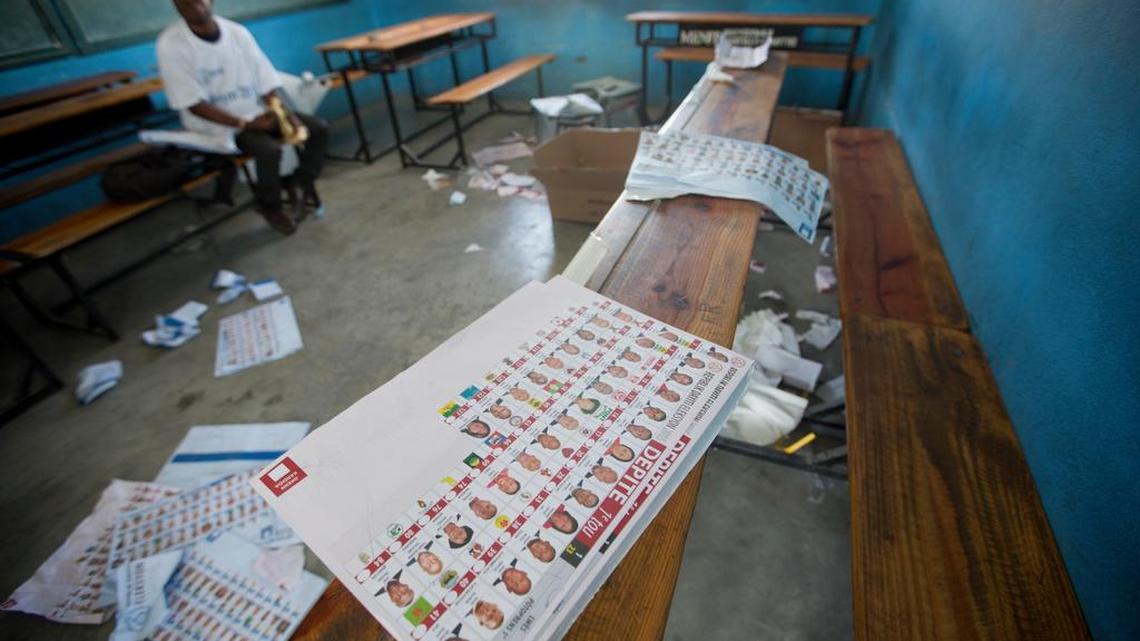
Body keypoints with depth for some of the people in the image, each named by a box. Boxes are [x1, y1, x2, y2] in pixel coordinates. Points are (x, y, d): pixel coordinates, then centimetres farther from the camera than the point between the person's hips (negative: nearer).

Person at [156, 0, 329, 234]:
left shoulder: (237, 32, -2)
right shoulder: (170, 45, -13)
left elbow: (266, 83, 0)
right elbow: (193, 103, -16)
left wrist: (288, 117, -17)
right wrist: (245, 124, -26)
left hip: (257, 112, 5)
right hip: (216, 124, -5)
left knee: (318, 128, -10)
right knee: (270, 150, -32)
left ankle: (305, 183, 7)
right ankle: (269, 204, -5)